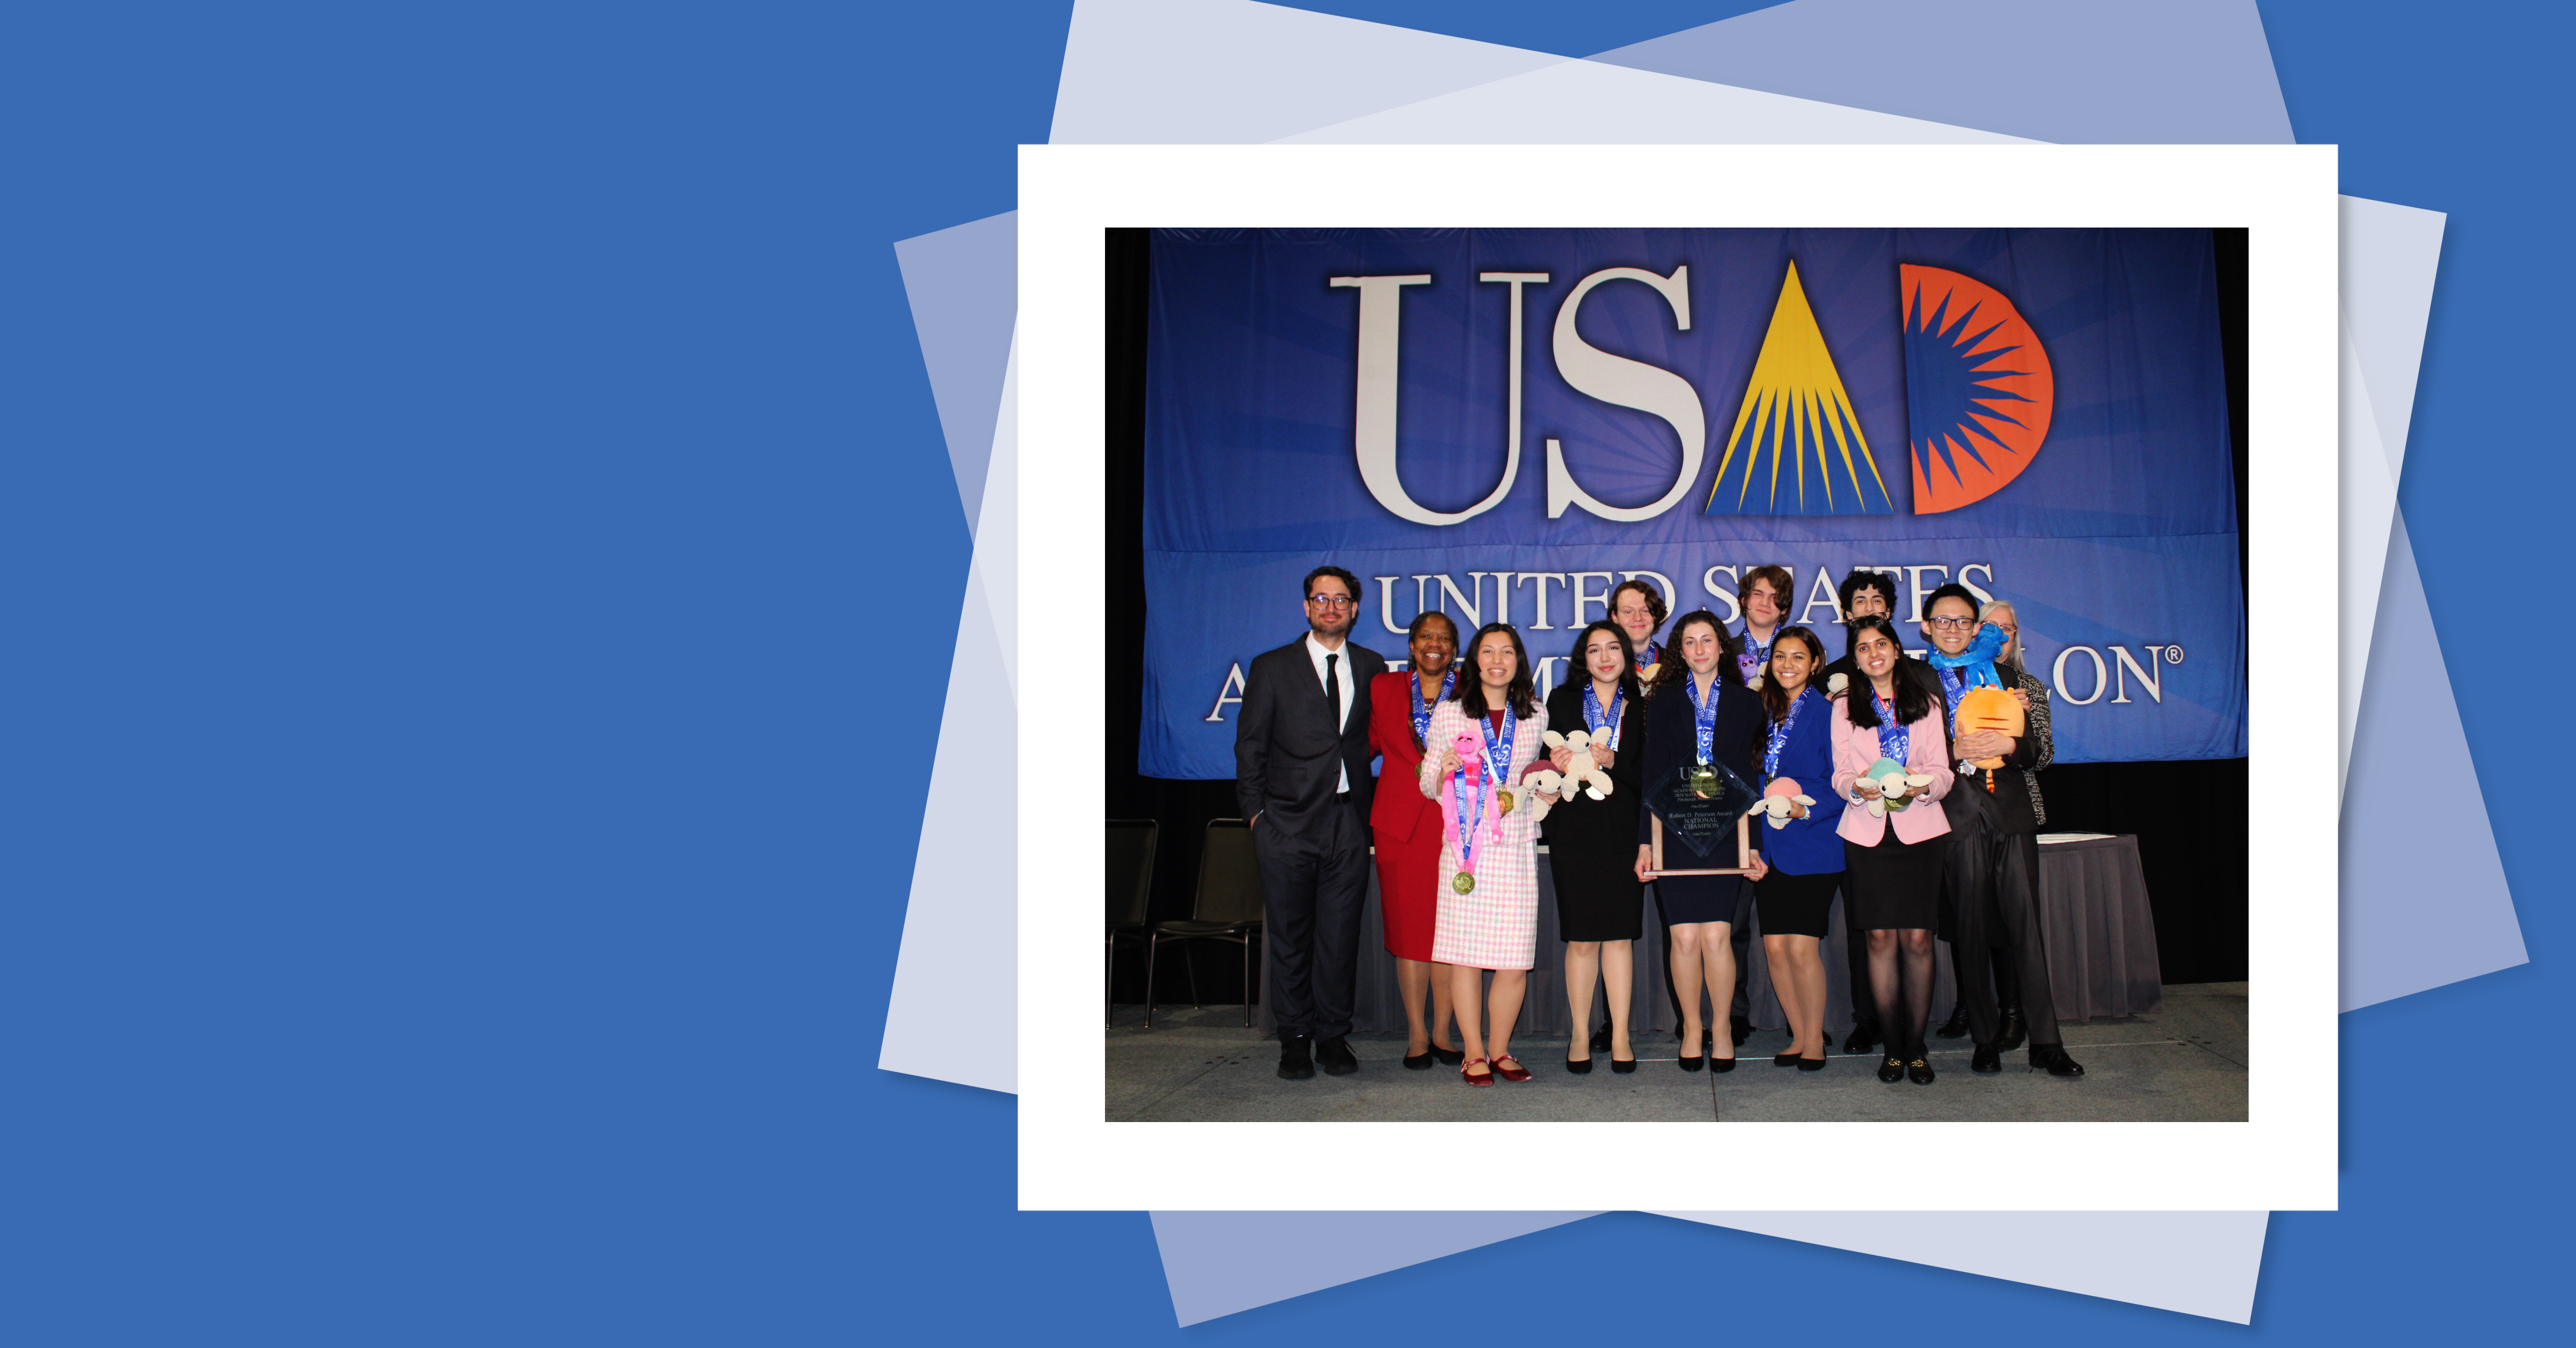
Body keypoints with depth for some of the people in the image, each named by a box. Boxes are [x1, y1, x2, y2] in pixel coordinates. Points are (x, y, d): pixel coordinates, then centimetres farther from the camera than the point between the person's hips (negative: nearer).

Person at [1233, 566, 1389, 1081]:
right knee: (1289, 936, 2)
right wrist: (1256, 812, -1)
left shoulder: (1372, 668, 11)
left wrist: (1373, 804, 2)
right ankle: (1295, 1039, 11)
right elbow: (1250, 745, 5)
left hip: (1349, 821, 1)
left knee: (1341, 935, 3)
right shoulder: (1271, 668, 5)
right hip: (1289, 821, -1)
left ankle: (1333, 1037, 12)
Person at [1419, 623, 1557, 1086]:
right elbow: (1429, 786, 7)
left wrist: (1540, 797, 6)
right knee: (1465, 954, -3)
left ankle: (1500, 1049, 14)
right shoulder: (1449, 714, 6)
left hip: (1516, 848, 2)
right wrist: (1444, 769, -12)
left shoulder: (1536, 716, 12)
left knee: (1516, 960, -2)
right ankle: (1474, 1053, 8)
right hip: (1467, 847, -2)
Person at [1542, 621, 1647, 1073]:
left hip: (1623, 831, 1)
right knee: (1581, 938, -1)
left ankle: (1620, 1036, 7)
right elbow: (1549, 759, 3)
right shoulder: (1562, 701, 8)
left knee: (1620, 935, 1)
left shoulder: (1640, 707, 9)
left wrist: (1613, 761, -15)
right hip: (1575, 829, -1)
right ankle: (1580, 1035, 8)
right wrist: (1558, 767, -19)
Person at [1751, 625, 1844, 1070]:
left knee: (1801, 946, -8)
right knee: (1774, 946, 4)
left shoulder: (1826, 713, -5)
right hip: (1770, 845, 6)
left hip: (1812, 845, -6)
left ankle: (1815, 1041, 6)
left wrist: (1806, 808, -20)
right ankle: (1799, 1037, 16)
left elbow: (1841, 783, -7)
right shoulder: (1766, 710, 13)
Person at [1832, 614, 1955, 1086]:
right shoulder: (1844, 708, 12)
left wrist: (1922, 785, -17)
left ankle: (1916, 1047, 5)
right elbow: (1840, 775, 6)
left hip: (1918, 829, 0)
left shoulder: (1927, 704, 11)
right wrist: (1858, 788, -16)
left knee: (1917, 939, -4)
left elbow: (1943, 772, 6)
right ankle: (1892, 1047, 5)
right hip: (1867, 831, 0)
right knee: (1881, 939, -3)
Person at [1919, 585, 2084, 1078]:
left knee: (2025, 926, -2)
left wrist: (2008, 744, -8)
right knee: (1970, 931, 1)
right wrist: (1955, 752, -15)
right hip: (1957, 815, -2)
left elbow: (2033, 749, 12)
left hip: (2010, 813, 2)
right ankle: (1986, 1039, 10)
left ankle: (2045, 1042, 0)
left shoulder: (2004, 675, 17)